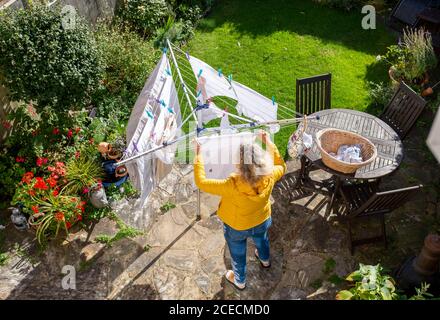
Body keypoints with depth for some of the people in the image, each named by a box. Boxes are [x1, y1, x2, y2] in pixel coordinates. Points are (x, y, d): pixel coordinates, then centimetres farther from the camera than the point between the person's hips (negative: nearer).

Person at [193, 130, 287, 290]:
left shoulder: (232, 185, -44)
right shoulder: (269, 177, -32)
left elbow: (201, 182, -33)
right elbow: (281, 166, -7)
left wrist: (198, 156, -26)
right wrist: (269, 143, -6)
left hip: (236, 227, -3)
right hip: (262, 222, 4)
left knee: (238, 255, 28)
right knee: (262, 241, 38)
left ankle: (239, 281, 57)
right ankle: (265, 260, 71)